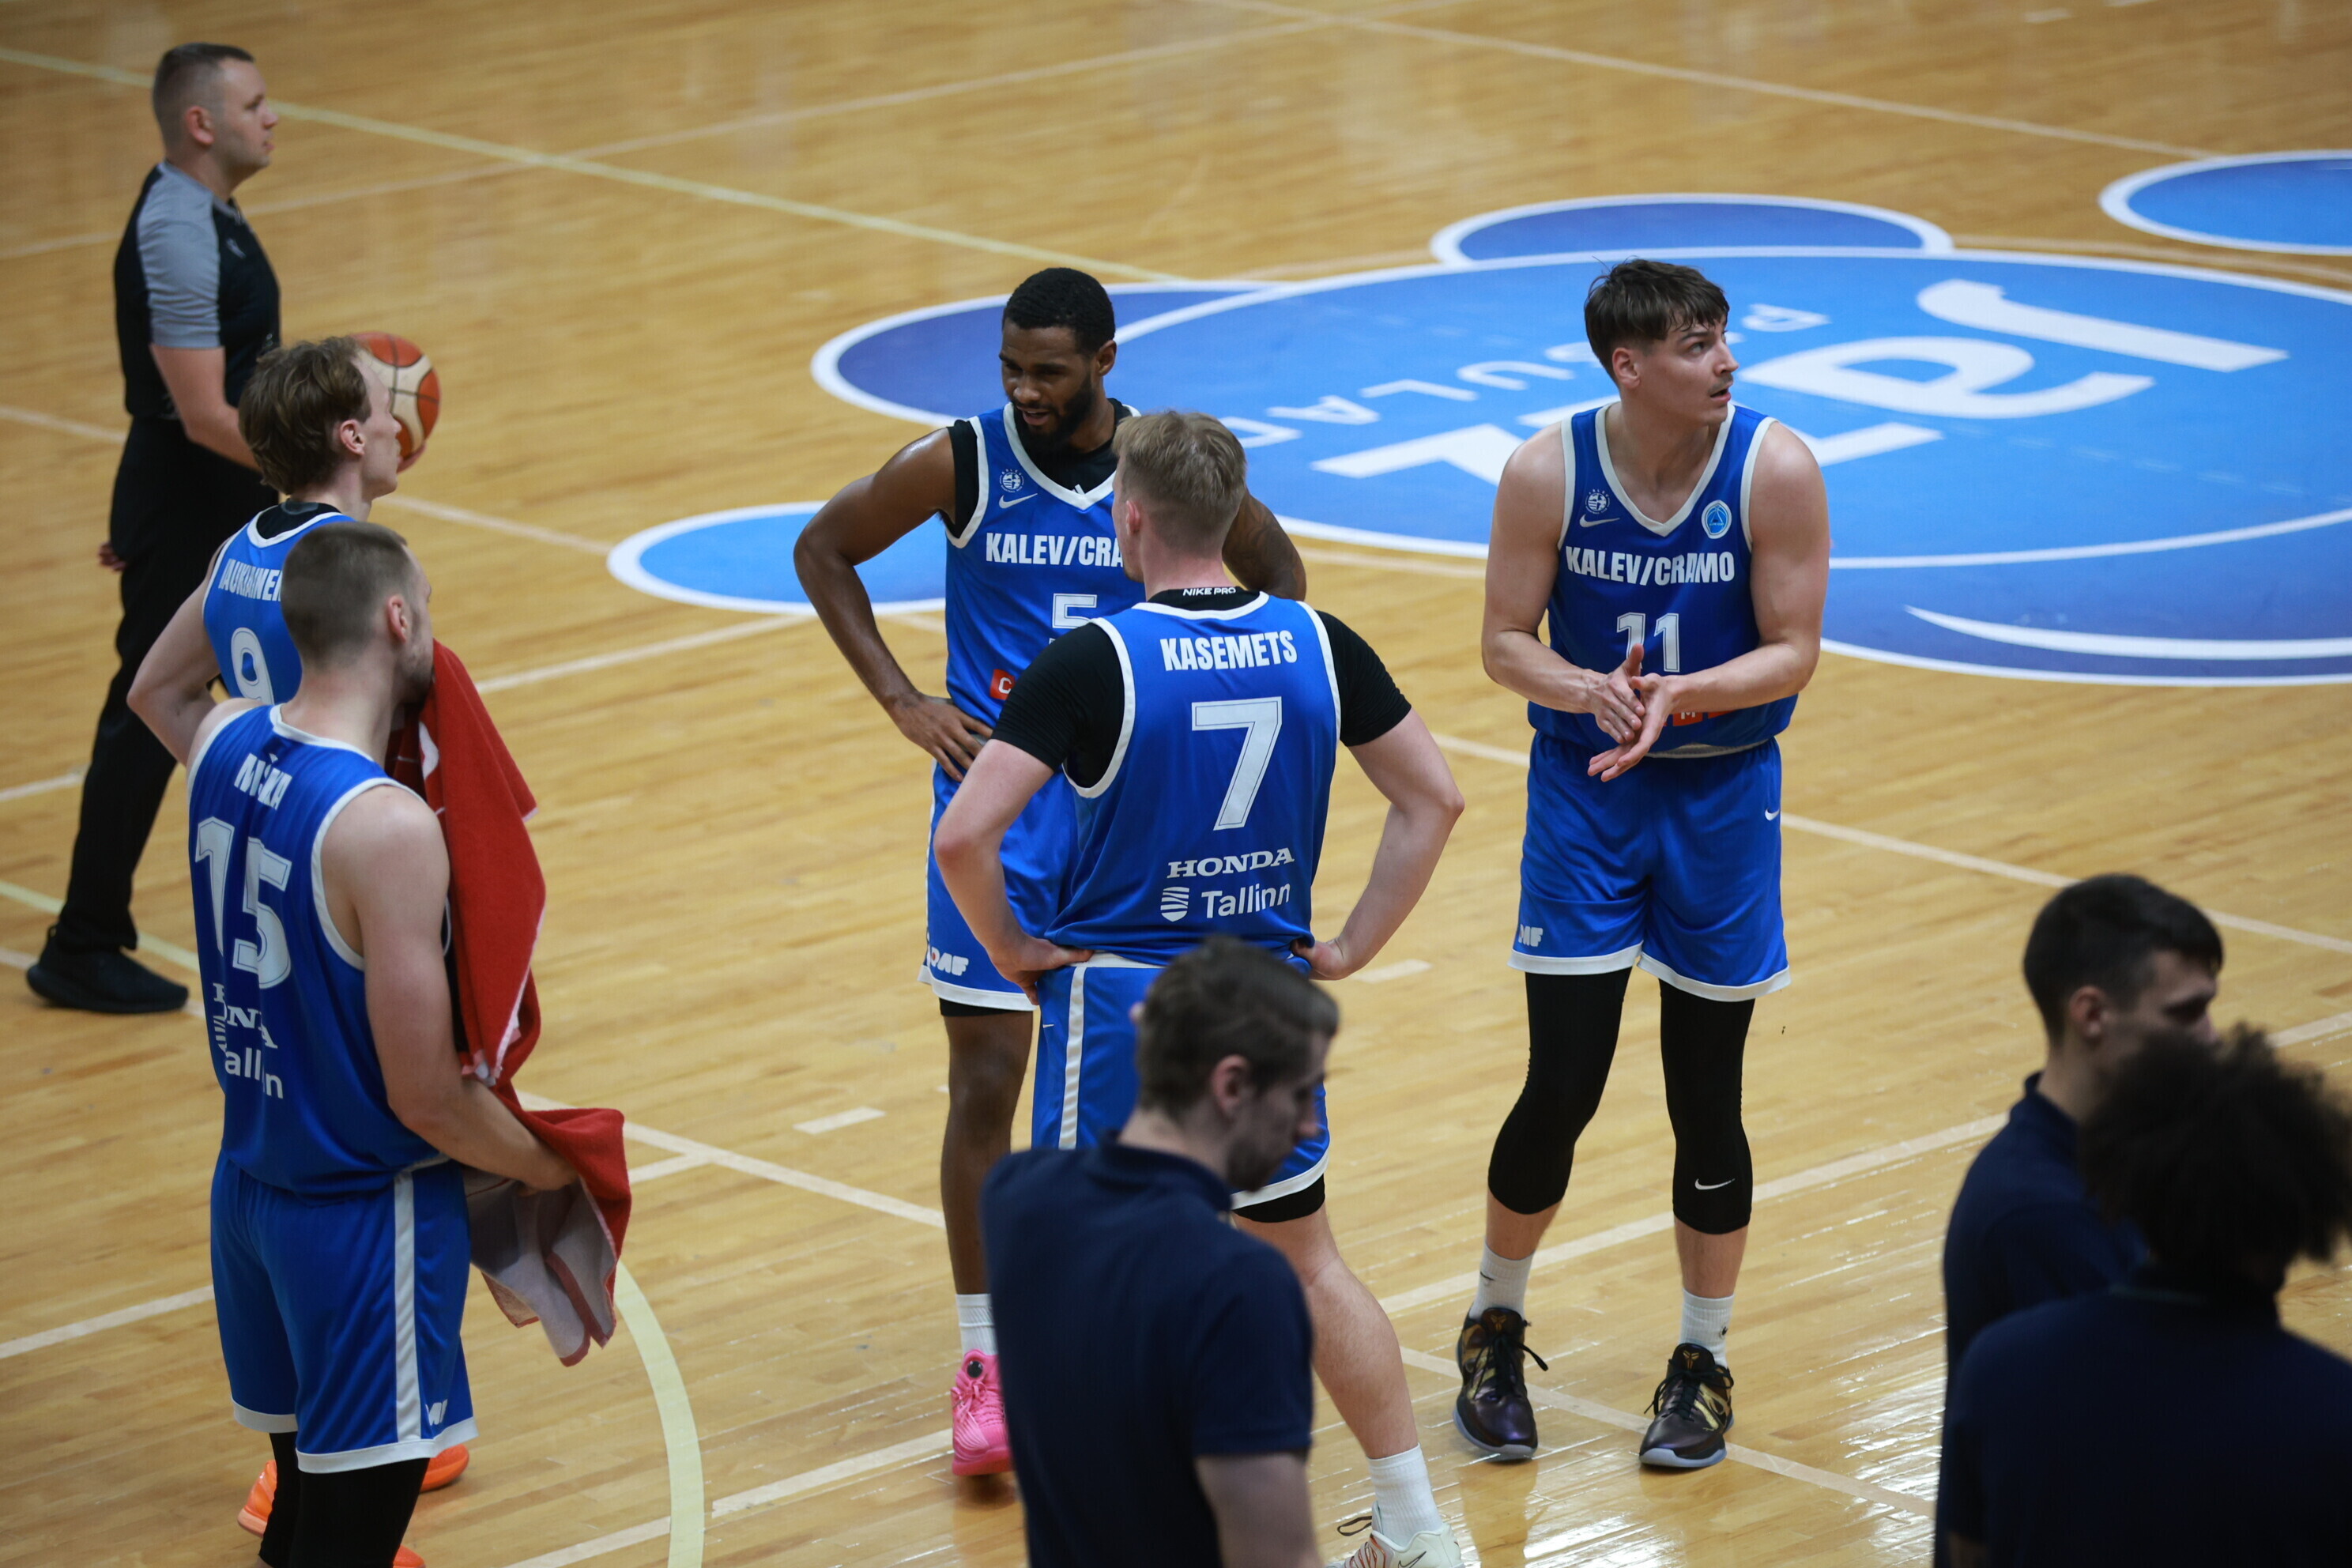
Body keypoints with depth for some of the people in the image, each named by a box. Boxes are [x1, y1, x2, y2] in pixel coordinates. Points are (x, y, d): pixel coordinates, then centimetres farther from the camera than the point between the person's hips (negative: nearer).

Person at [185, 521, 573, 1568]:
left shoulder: (221, 744, -4)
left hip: (248, 1178, 8)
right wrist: (550, 1165, -4)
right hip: (364, 1211, -8)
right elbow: (426, 1095, -22)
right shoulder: (387, 830, -26)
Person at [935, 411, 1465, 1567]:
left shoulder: (1094, 661, -16)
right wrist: (1354, 946, 10)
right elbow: (1434, 797, 6)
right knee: (1304, 1257, 18)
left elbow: (963, 836, -21)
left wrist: (1012, 950, -5)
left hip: (1118, 1003, -5)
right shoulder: (1316, 646, -2)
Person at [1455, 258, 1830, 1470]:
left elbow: (1793, 651, -11)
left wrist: (1676, 694, -28)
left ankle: (1704, 1359, 22)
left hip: (1723, 792, 0)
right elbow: (1504, 641, -7)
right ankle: (1496, 1327, 21)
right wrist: (1588, 689, -27)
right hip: (1584, 788, 0)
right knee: (1562, 1086, -3)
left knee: (1705, 1096, 5)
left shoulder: (1776, 470, -14)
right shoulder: (1548, 471, -12)